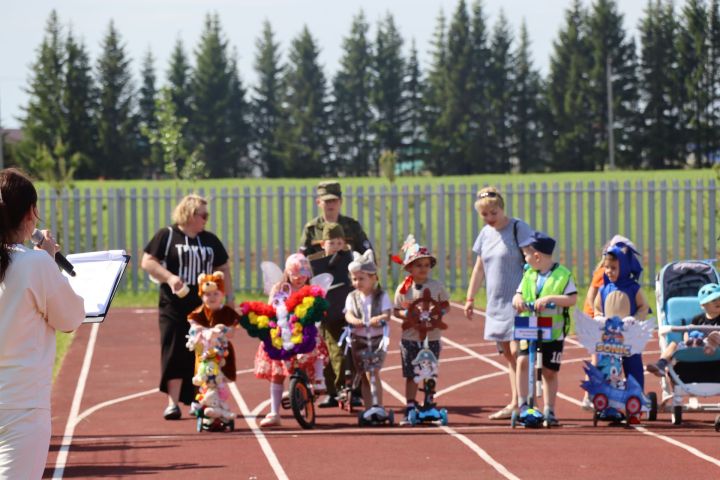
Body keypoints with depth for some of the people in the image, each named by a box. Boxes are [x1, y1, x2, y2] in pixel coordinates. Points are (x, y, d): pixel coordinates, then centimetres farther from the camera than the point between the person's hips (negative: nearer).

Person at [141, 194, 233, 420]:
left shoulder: (210, 240, 13)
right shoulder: (167, 236, 0)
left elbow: (223, 270, 18)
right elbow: (147, 262, -4)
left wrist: (229, 299, 12)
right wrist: (169, 277, -18)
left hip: (205, 306, 4)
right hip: (175, 306, -4)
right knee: (175, 354, -7)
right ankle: (173, 403, -7)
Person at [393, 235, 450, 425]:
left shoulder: (437, 287, -1)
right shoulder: (403, 289, -2)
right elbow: (396, 310, 4)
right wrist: (406, 314, -16)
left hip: (432, 337, 0)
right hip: (410, 337, 0)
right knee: (411, 375, 3)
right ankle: (410, 408, 10)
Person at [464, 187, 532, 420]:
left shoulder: (519, 229, -9)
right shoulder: (486, 233, 13)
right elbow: (480, 267, 22)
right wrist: (470, 298, 21)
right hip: (495, 302, 8)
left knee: (516, 351, -13)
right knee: (507, 354, 8)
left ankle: (518, 404, -14)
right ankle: (515, 404, 11)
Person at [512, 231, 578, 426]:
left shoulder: (563, 275, -5)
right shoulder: (529, 275, 11)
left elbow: (572, 299, -12)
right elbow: (518, 294, 12)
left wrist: (549, 298, -22)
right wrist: (517, 300, -12)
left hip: (553, 332, -3)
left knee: (549, 372, 5)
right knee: (522, 361, -18)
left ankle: (549, 410, 17)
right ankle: (522, 405, -14)